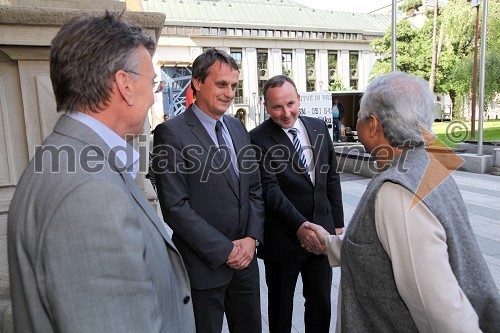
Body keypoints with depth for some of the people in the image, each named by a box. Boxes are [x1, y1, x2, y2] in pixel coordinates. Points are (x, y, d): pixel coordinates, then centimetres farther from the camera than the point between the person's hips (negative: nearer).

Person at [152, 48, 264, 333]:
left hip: (245, 257, 6)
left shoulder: (237, 127, 7)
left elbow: (255, 188, 10)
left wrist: (251, 237, -3)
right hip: (204, 265, -6)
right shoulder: (172, 133, -13)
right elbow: (175, 206, -17)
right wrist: (225, 250, -15)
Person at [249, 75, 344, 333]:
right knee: (280, 306, 16)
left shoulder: (318, 127, 5)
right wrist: (299, 225, -30)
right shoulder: (258, 138, -12)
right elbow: (270, 189, -19)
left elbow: (331, 178, 10)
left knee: (321, 303, 18)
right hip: (283, 238, -4)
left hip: (321, 230, 4)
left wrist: (337, 222, 9)